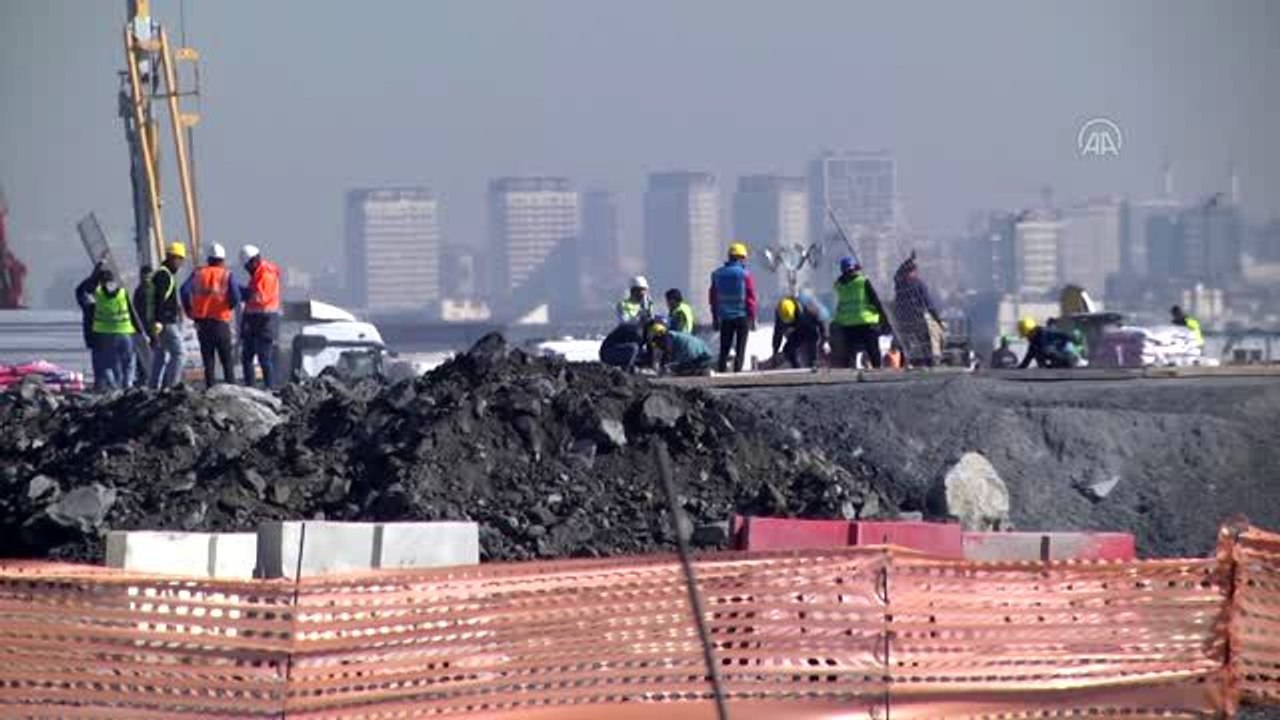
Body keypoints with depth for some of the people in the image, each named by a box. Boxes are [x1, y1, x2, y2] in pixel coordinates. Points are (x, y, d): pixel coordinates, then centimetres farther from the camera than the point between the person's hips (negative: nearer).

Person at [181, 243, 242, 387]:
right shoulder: (226, 275, -1)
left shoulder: (198, 274, 6)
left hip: (202, 322, 2)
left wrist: (189, 310, 5)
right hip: (220, 321, -2)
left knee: (208, 359, 7)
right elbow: (236, 297, -12)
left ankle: (211, 388, 1)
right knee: (227, 360, 6)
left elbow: (185, 291, -6)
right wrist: (228, 307, 8)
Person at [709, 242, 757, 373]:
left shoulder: (717, 274, 5)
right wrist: (752, 318, -1)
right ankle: (737, 371, -3)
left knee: (724, 349, 9)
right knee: (740, 348, 2)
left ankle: (722, 372, 5)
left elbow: (713, 298, 10)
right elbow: (751, 298, -8)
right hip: (742, 316, -3)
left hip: (725, 318, 3)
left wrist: (715, 318, 17)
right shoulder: (745, 274, -8)